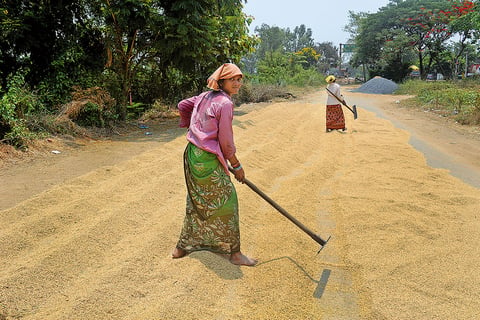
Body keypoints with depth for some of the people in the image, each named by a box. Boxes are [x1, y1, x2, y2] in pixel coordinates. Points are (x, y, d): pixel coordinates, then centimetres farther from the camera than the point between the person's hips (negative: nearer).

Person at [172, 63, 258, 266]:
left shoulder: (205, 96, 9)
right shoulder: (225, 103, -16)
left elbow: (182, 105, 23)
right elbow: (226, 141, -14)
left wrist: (191, 125, 35)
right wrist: (237, 166, -3)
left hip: (192, 153, 9)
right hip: (207, 160, -9)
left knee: (197, 202, 21)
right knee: (226, 201, 2)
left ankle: (182, 247, 33)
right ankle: (234, 252, 14)